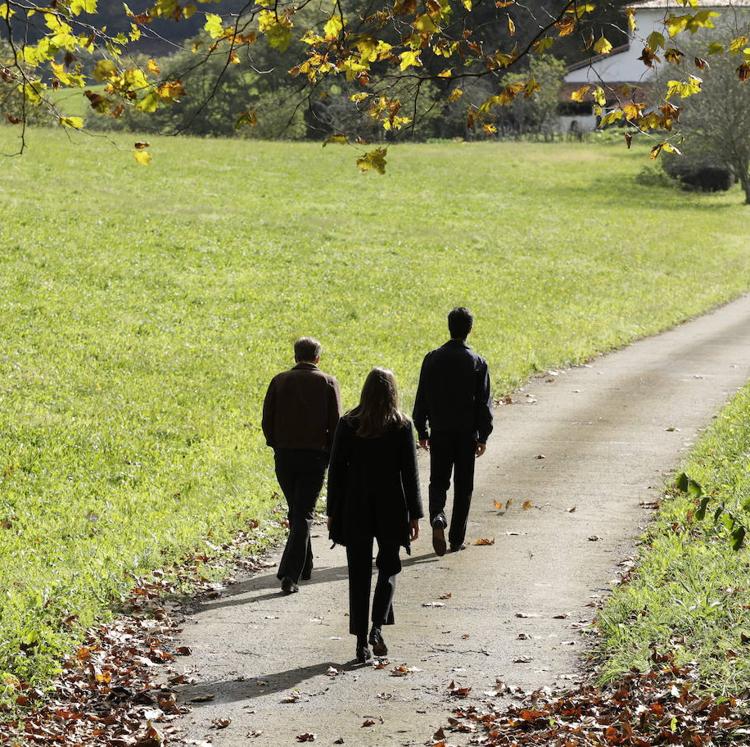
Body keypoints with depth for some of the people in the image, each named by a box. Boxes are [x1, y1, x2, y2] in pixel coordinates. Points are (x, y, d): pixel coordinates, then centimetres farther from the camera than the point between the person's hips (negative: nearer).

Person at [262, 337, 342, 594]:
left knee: (296, 511, 19)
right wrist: (332, 455, 7)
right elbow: (335, 424, -5)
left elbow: (267, 421, 2)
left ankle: (304, 566, 29)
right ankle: (290, 574, -13)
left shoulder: (279, 381, 3)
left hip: (284, 455, 2)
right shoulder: (327, 383, -2)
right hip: (314, 456, -2)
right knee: (303, 515, -1)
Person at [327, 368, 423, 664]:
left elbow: (336, 469, -1)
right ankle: (377, 627, -5)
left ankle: (361, 642, 6)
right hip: (391, 507, 0)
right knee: (389, 566, 16)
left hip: (355, 509, 0)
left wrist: (333, 511, 6)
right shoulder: (401, 426, -5)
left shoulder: (348, 424, -3)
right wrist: (414, 514, 3)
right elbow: (410, 472, -3)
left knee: (359, 573, 7)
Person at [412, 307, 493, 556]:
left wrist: (422, 431, 9)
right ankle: (456, 539, 10)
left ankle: (437, 516, -20)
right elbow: (484, 403, -3)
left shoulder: (432, 359, -2)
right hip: (467, 433, -1)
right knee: (463, 486, 8)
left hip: (439, 432, 1)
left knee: (438, 481, 10)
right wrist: (483, 437, 4)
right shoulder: (477, 362, -5)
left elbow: (422, 398, 2)